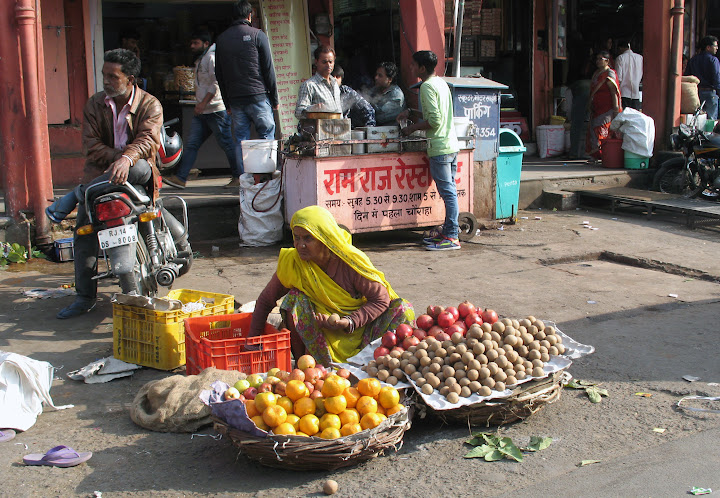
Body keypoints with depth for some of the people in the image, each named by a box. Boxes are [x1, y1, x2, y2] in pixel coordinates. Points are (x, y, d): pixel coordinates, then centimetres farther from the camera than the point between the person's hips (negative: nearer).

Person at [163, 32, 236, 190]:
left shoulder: (212, 58, -8)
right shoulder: (200, 60, 23)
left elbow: (216, 83, -18)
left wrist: (203, 102, -22)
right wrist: (200, 104, 19)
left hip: (216, 109, -9)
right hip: (202, 112, 10)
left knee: (226, 144, -3)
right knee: (191, 144, 2)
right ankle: (180, 178, 1)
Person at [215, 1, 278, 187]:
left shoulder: (221, 39, 11)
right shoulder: (257, 35, -2)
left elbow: (219, 74, 12)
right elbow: (268, 69, -4)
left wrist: (227, 102, 17)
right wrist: (274, 98, 1)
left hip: (235, 99, 4)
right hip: (258, 95, -4)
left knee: (240, 138, 8)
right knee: (267, 134, 4)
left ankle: (239, 177, 6)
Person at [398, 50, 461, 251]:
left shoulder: (427, 86, -12)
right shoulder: (441, 82, 15)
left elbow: (434, 120, -18)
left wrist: (412, 128, -6)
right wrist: (410, 112, 21)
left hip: (439, 147, -10)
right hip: (452, 143, 10)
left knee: (447, 191, -7)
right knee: (450, 190, 12)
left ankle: (451, 238, -5)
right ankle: (448, 231, 19)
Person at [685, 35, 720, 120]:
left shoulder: (693, 59, 10)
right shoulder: (713, 59, -8)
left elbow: (687, 76, 9)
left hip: (695, 91, 6)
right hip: (709, 92, -6)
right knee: (711, 119, -3)